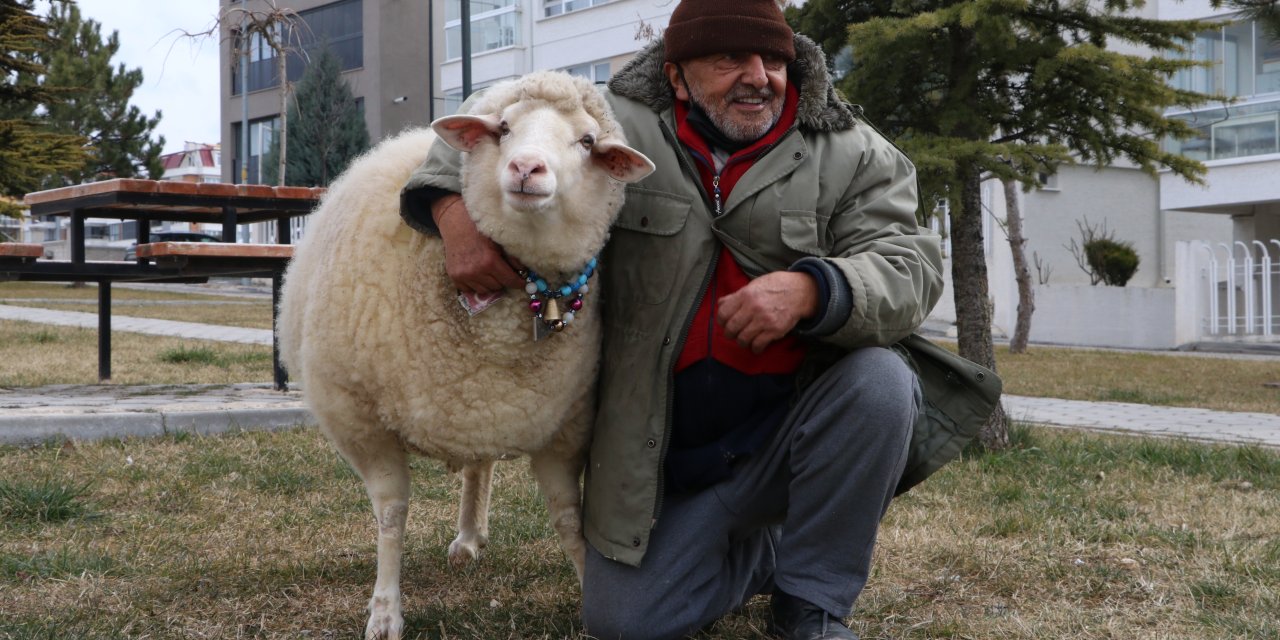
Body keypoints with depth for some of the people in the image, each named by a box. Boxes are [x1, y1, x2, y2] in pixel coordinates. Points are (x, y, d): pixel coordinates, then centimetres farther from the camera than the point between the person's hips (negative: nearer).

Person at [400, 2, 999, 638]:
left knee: (881, 379, -31)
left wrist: (811, 289, -36)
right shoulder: (620, 132, -3)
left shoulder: (852, 155, -4)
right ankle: (766, 547, 26)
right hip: (672, 459, 1)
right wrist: (453, 209, -18)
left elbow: (909, 269, -15)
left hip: (799, 428, -1)